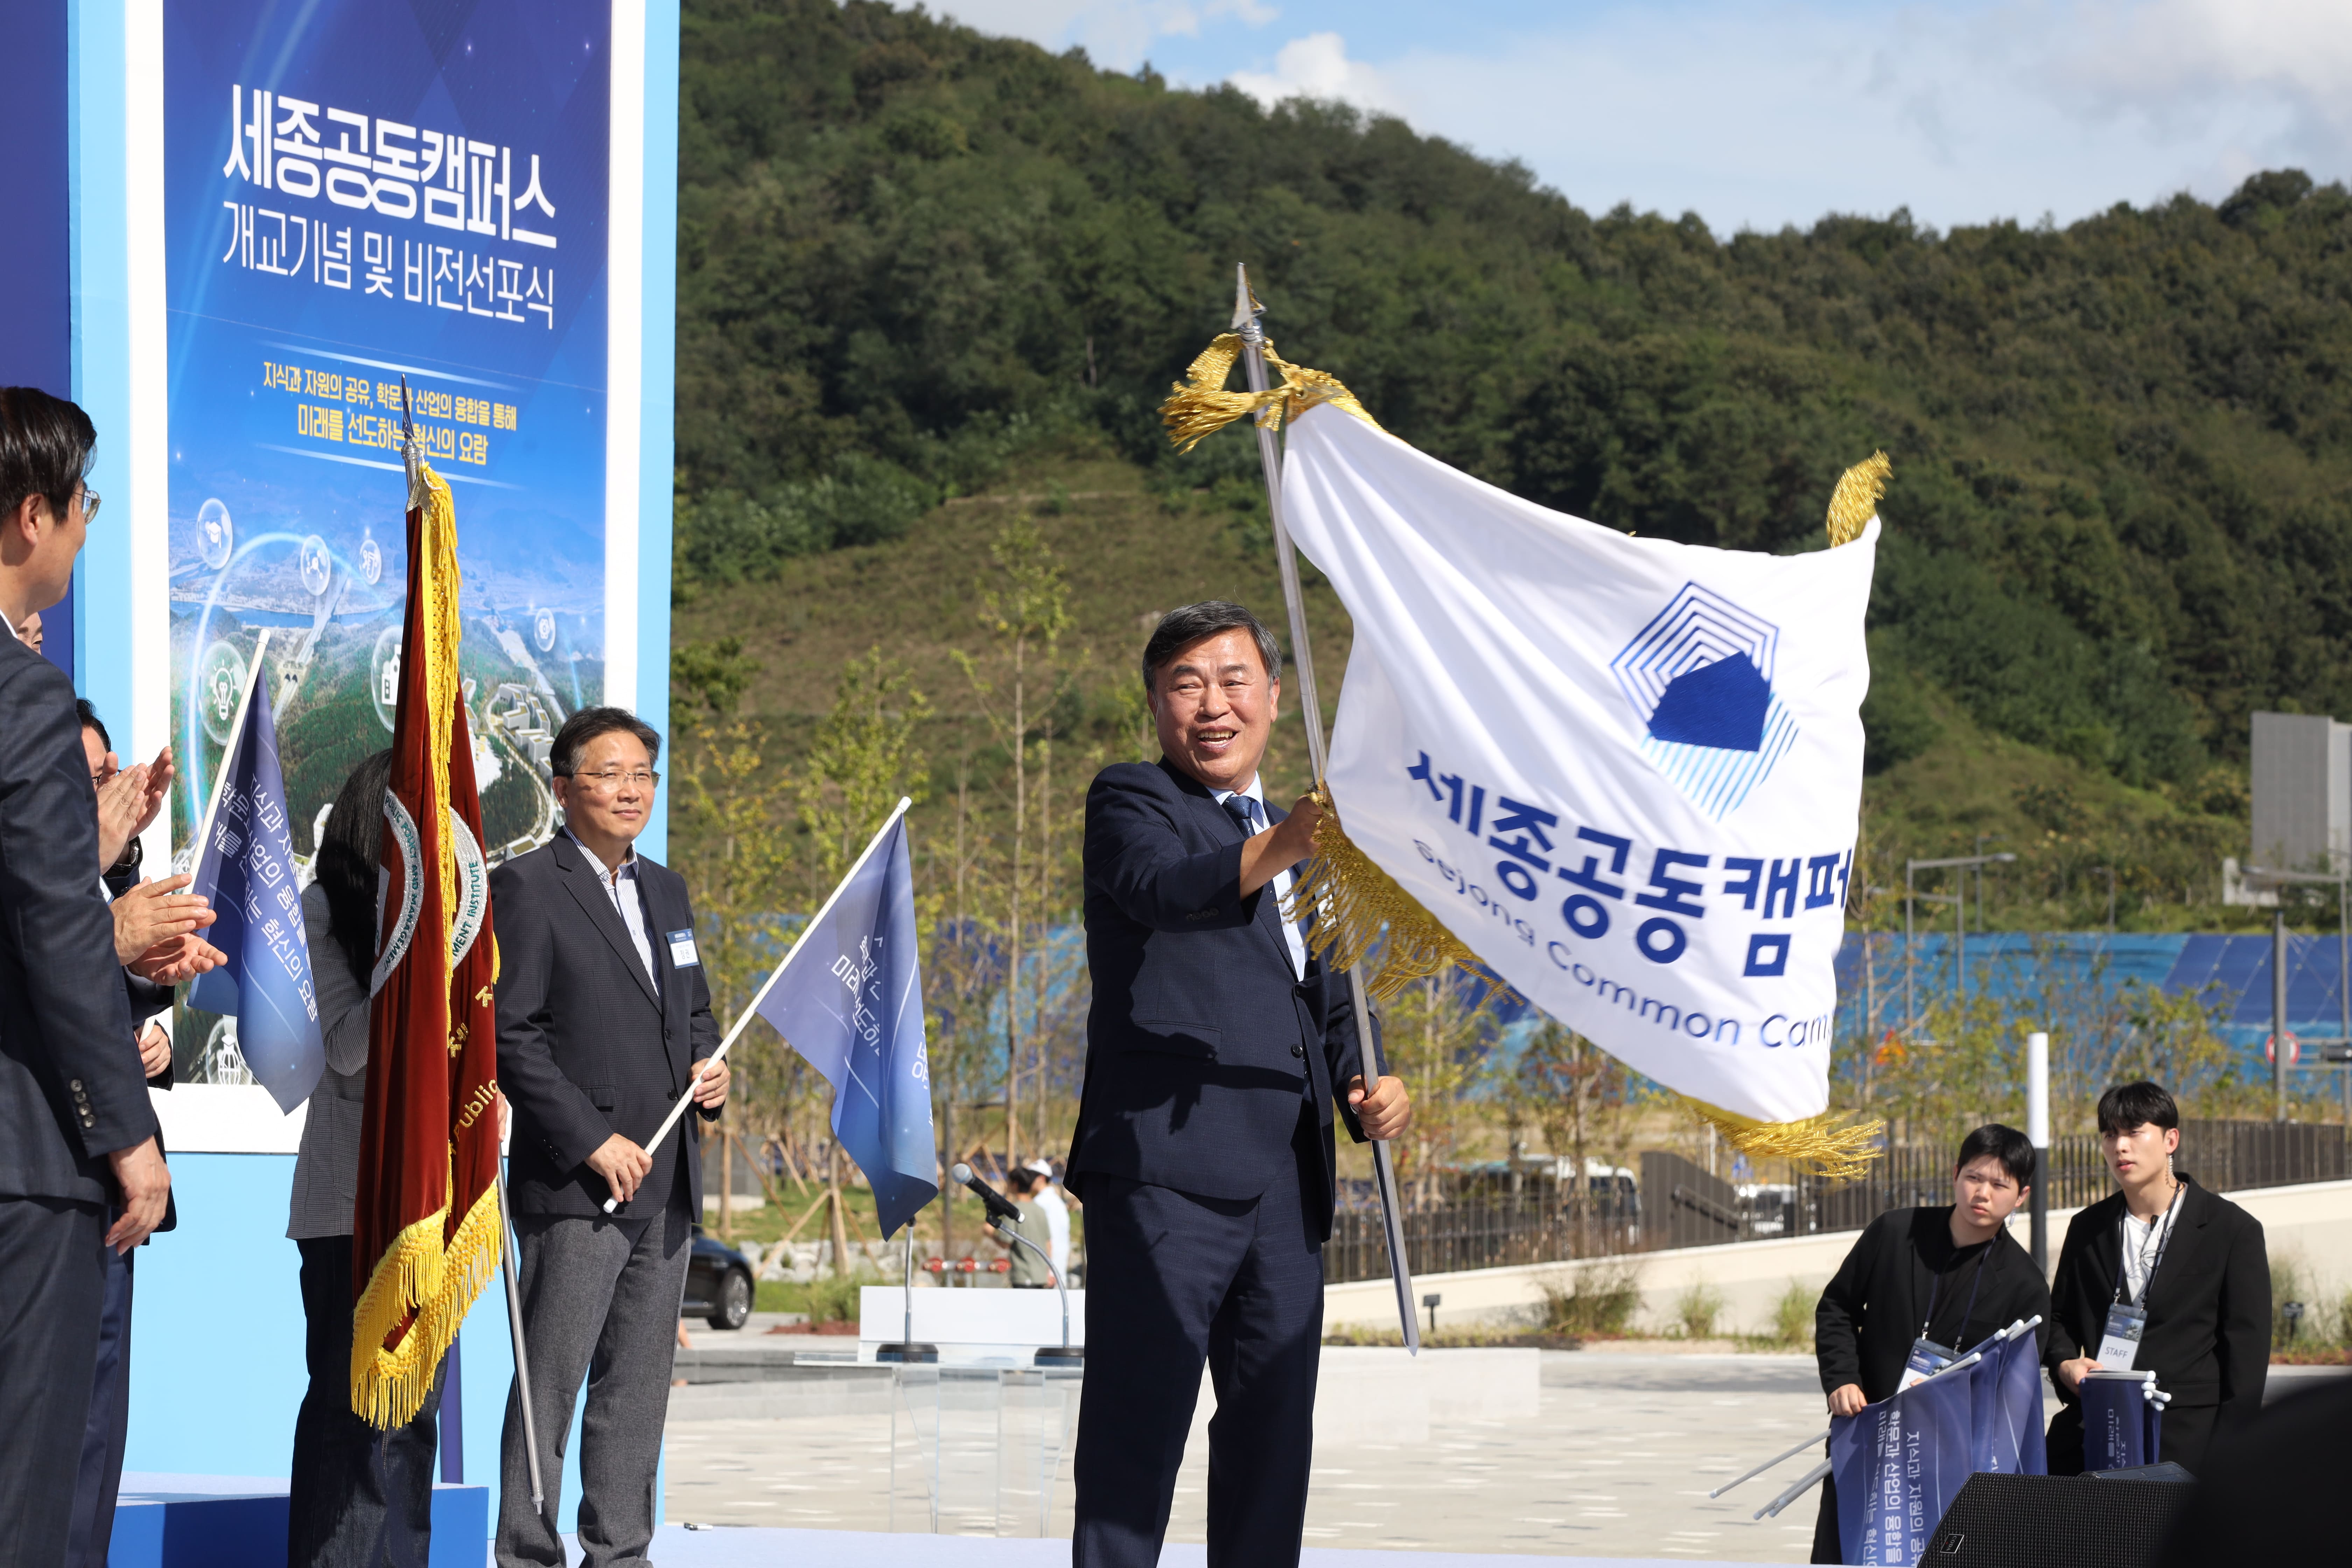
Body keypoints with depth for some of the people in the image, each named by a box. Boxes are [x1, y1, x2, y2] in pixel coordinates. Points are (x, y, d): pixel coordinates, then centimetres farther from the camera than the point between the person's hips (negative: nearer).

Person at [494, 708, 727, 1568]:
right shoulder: (527, 887, -6)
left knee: (639, 1384, 10)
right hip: (574, 1185, -7)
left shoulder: (665, 888, 17)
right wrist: (591, 1141, -17)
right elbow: (511, 1035, -12)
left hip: (666, 1183, 7)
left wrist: (707, 1065, 4)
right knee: (550, 1384, -6)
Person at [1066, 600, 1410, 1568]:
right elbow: (1163, 886, -21)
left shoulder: (1295, 841, 26)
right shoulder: (1130, 801, 2)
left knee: (1274, 1430, 10)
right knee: (1139, 1424, -10)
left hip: (1287, 1181, 8)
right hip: (1167, 1166, -7)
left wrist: (1365, 1088, 8)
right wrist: (1278, 849, -40)